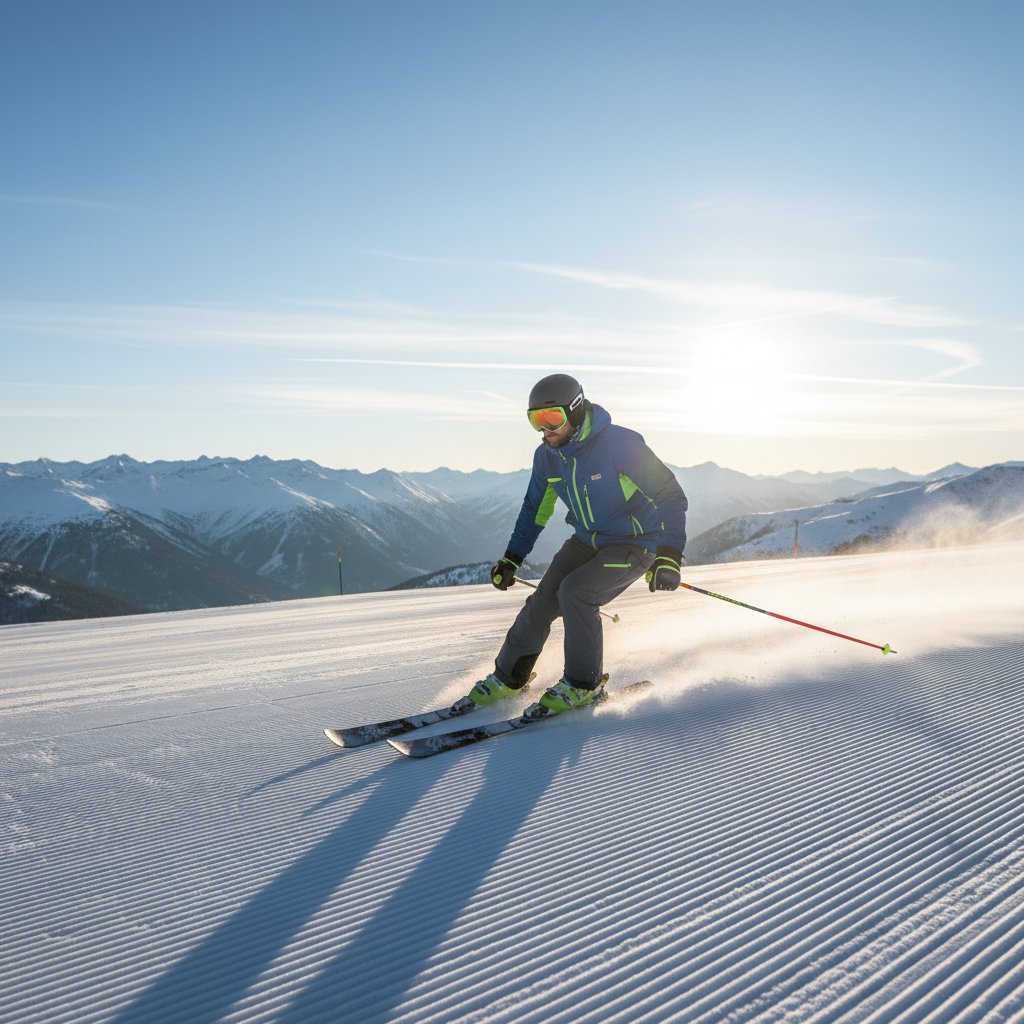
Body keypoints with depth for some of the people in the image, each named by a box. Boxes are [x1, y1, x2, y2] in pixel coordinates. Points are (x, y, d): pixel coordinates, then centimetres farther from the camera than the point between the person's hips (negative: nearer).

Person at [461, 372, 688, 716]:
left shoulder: (620, 444, -26)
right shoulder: (547, 456, -5)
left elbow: (670, 495, -24)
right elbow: (535, 509, 11)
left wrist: (669, 556, -34)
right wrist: (511, 559, 8)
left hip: (635, 544, -6)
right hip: (587, 541, 6)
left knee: (575, 592, -26)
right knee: (543, 601, -7)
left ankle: (584, 684, -7)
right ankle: (508, 677, 12)